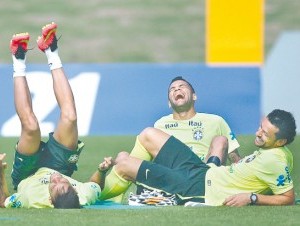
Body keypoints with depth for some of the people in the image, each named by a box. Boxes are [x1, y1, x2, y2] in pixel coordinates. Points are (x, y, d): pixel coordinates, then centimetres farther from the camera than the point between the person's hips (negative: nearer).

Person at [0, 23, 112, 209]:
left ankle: (19, 64, 0)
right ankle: (52, 55, 7)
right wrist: (102, 171, -34)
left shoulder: (33, 201, -48)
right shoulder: (84, 197, -40)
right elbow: (96, 186, -14)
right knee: (69, 118, -16)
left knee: (31, 126, -26)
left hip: (27, 177, -2)